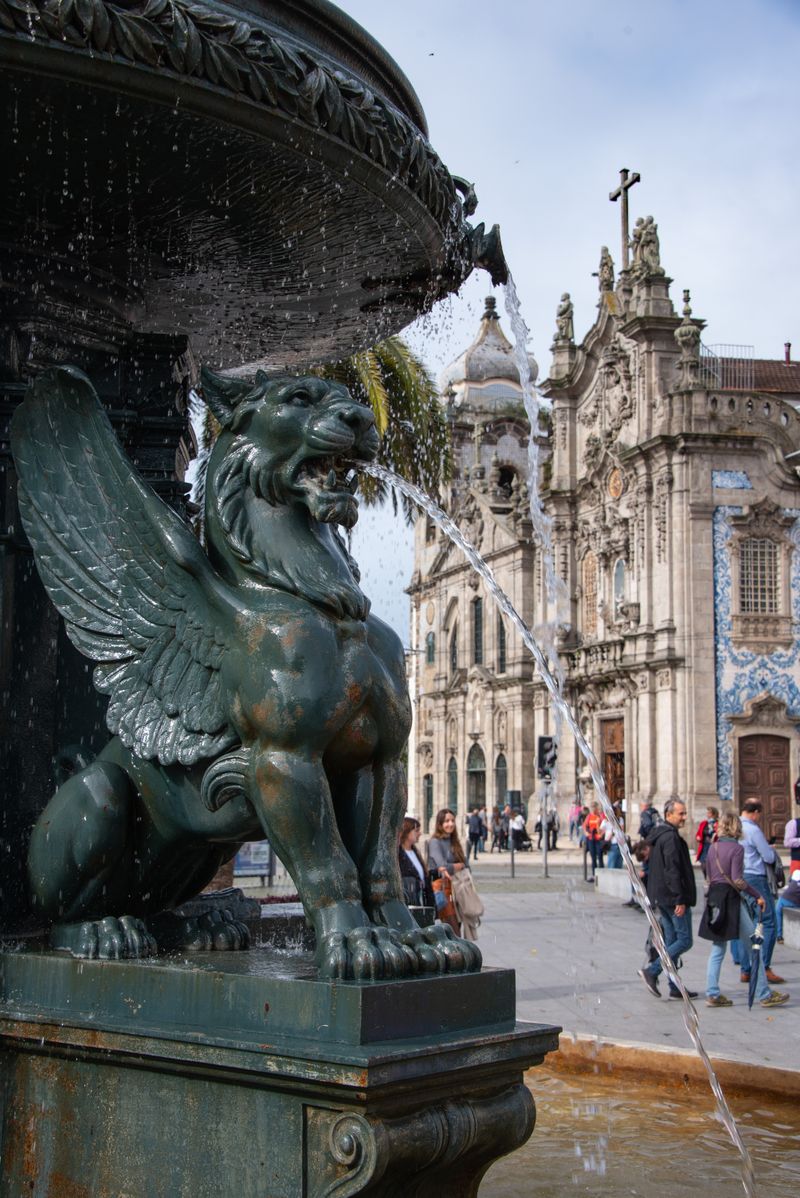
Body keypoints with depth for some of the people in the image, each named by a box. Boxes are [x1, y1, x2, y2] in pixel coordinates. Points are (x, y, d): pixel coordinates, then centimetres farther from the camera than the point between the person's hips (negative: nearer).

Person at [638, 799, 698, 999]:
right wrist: (680, 900, -21)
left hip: (661, 897, 10)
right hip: (673, 897, -10)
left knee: (672, 941, 12)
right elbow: (673, 871, -22)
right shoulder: (671, 837, -17)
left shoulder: (659, 835, 16)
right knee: (684, 940, -5)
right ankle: (651, 971, -9)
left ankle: (675, 987, 14)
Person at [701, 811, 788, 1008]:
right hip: (732, 899, -7)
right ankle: (764, 994, 6)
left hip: (715, 897, 7)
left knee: (718, 947, 11)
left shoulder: (712, 847, 8)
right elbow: (738, 880, -17)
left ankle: (712, 994, 9)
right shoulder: (736, 848, -12)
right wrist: (757, 896, -9)